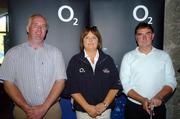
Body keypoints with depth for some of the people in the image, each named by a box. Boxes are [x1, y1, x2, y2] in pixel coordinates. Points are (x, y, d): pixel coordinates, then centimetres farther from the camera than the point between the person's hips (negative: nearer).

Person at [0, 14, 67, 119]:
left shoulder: (55, 52, 0)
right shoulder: (13, 53, 0)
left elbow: (60, 81, -5)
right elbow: (9, 83, -3)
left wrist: (44, 107, -14)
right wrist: (27, 108, -13)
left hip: (51, 109, 1)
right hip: (23, 110, 0)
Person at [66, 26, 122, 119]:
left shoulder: (108, 60, 2)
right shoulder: (75, 61, -3)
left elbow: (115, 85, 1)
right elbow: (73, 88, -6)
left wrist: (105, 104, -10)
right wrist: (87, 107, -13)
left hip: (104, 110, 1)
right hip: (83, 110, -1)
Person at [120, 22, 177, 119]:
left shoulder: (164, 56, 1)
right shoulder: (128, 57, -3)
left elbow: (171, 82, -1)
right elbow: (125, 85, -6)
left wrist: (159, 97, -18)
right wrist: (142, 100, -18)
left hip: (158, 107, 1)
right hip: (134, 107, -1)